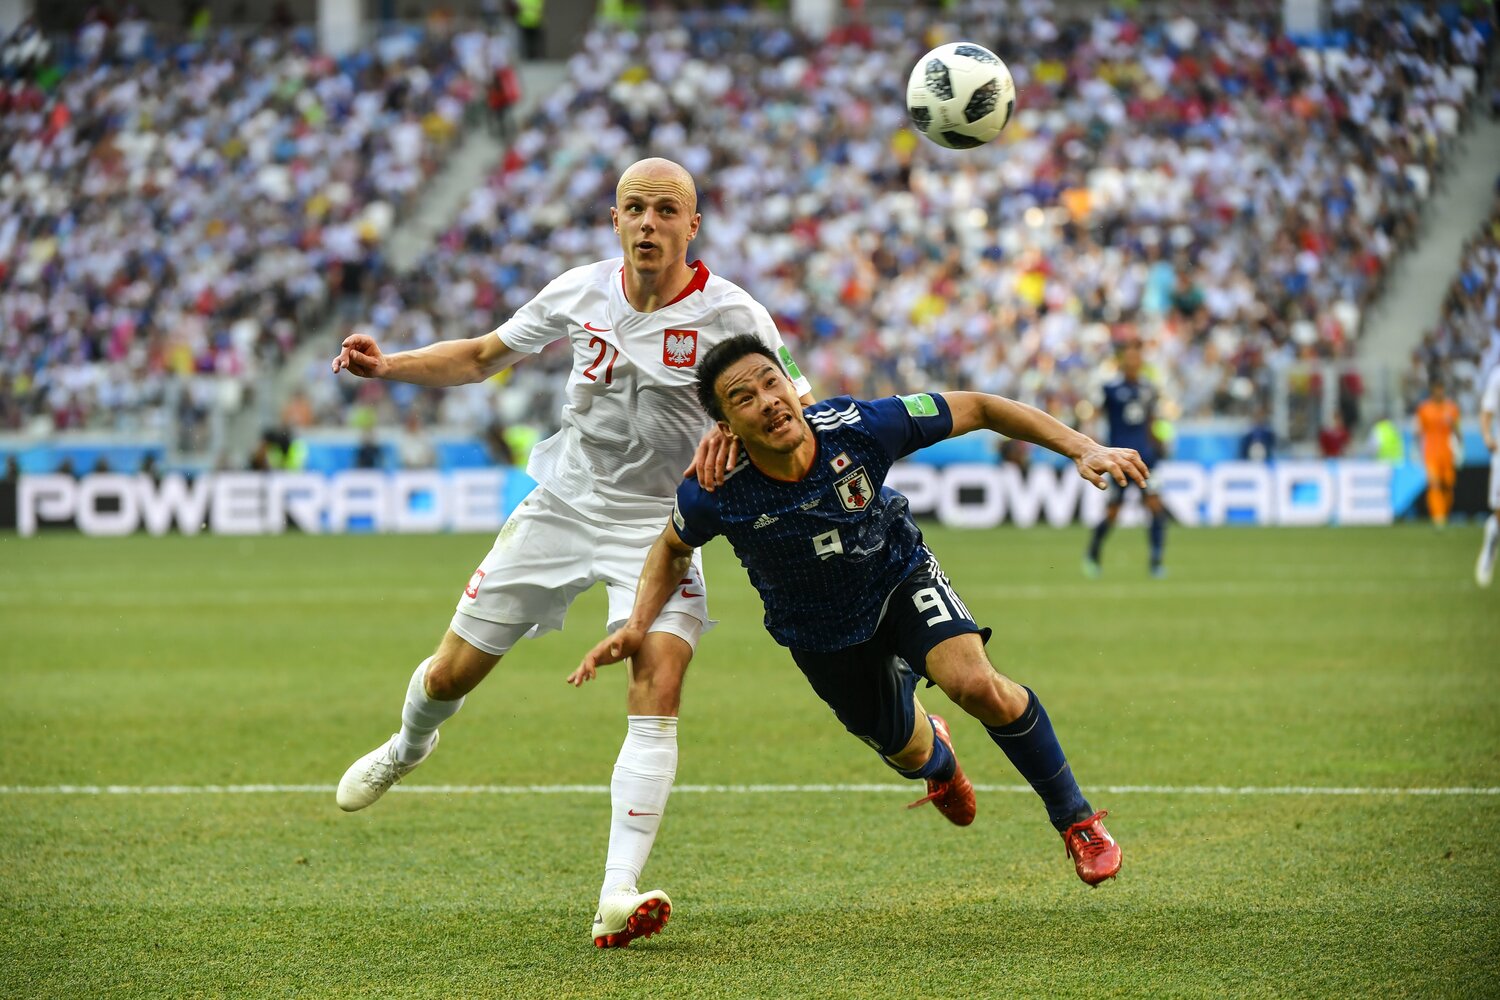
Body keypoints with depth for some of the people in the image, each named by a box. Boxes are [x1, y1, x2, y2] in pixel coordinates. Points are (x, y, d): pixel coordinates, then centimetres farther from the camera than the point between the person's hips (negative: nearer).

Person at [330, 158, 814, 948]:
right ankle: (407, 748, 48)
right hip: (562, 506, 3)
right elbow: (481, 357, 9)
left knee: (658, 684, -25)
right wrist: (387, 366, -5)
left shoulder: (730, 314, -14)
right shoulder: (581, 292, -5)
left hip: (659, 526, -3)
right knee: (451, 675, 9)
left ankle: (617, 898, -28)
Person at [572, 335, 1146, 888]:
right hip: (822, 635, 1)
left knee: (977, 686, -27)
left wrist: (1082, 448, -23)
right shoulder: (715, 495, -30)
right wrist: (637, 626, -18)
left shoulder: (859, 427, -32)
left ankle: (1075, 819, -5)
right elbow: (673, 547, -4)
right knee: (908, 753, 17)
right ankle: (937, 756, 59)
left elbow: (975, 409, -19)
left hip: (901, 577, -1)